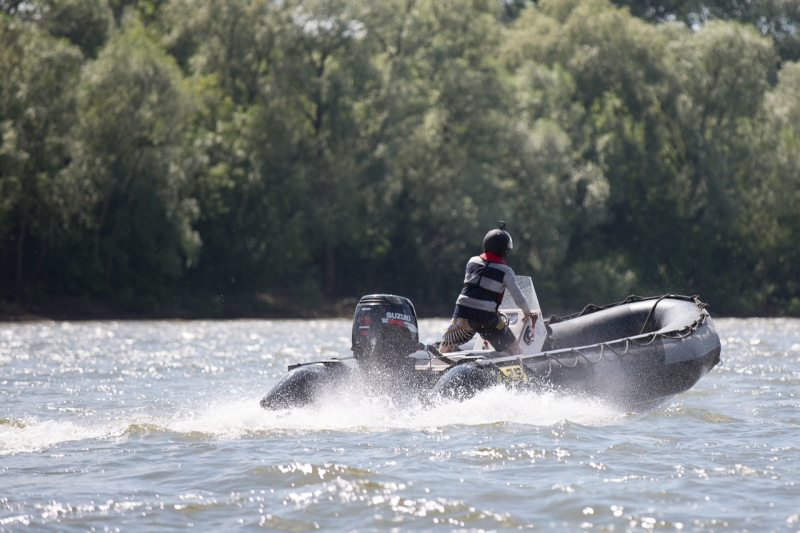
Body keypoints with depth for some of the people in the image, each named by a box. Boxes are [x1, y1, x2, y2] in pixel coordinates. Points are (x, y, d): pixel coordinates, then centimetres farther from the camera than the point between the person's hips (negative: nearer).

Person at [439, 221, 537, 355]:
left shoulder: (472, 262, 11)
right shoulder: (505, 272, -1)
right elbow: (519, 298, 3)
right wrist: (528, 313, 24)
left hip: (462, 312, 3)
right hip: (486, 317, -3)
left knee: (443, 351, 12)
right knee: (515, 351, 8)